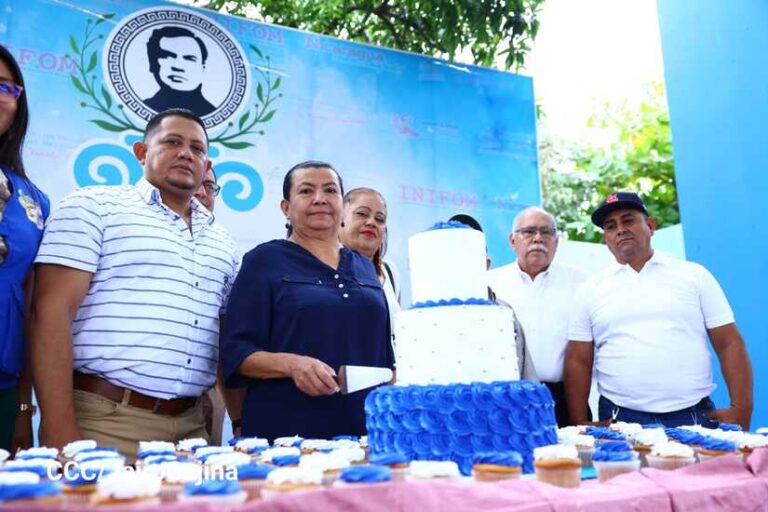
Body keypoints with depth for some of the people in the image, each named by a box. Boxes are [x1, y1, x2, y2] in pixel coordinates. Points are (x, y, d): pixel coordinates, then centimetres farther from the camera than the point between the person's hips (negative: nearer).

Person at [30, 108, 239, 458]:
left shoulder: (222, 242, 15)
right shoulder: (93, 207, 0)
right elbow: (51, 312, -9)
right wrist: (59, 428, -15)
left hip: (191, 426, 5)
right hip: (103, 421, -5)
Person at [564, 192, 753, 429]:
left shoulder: (694, 275, 5)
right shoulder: (590, 290, 5)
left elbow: (729, 344, 3)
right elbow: (579, 361, 4)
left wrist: (740, 409, -6)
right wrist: (580, 424, -3)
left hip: (695, 417, 0)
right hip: (621, 420, 0)